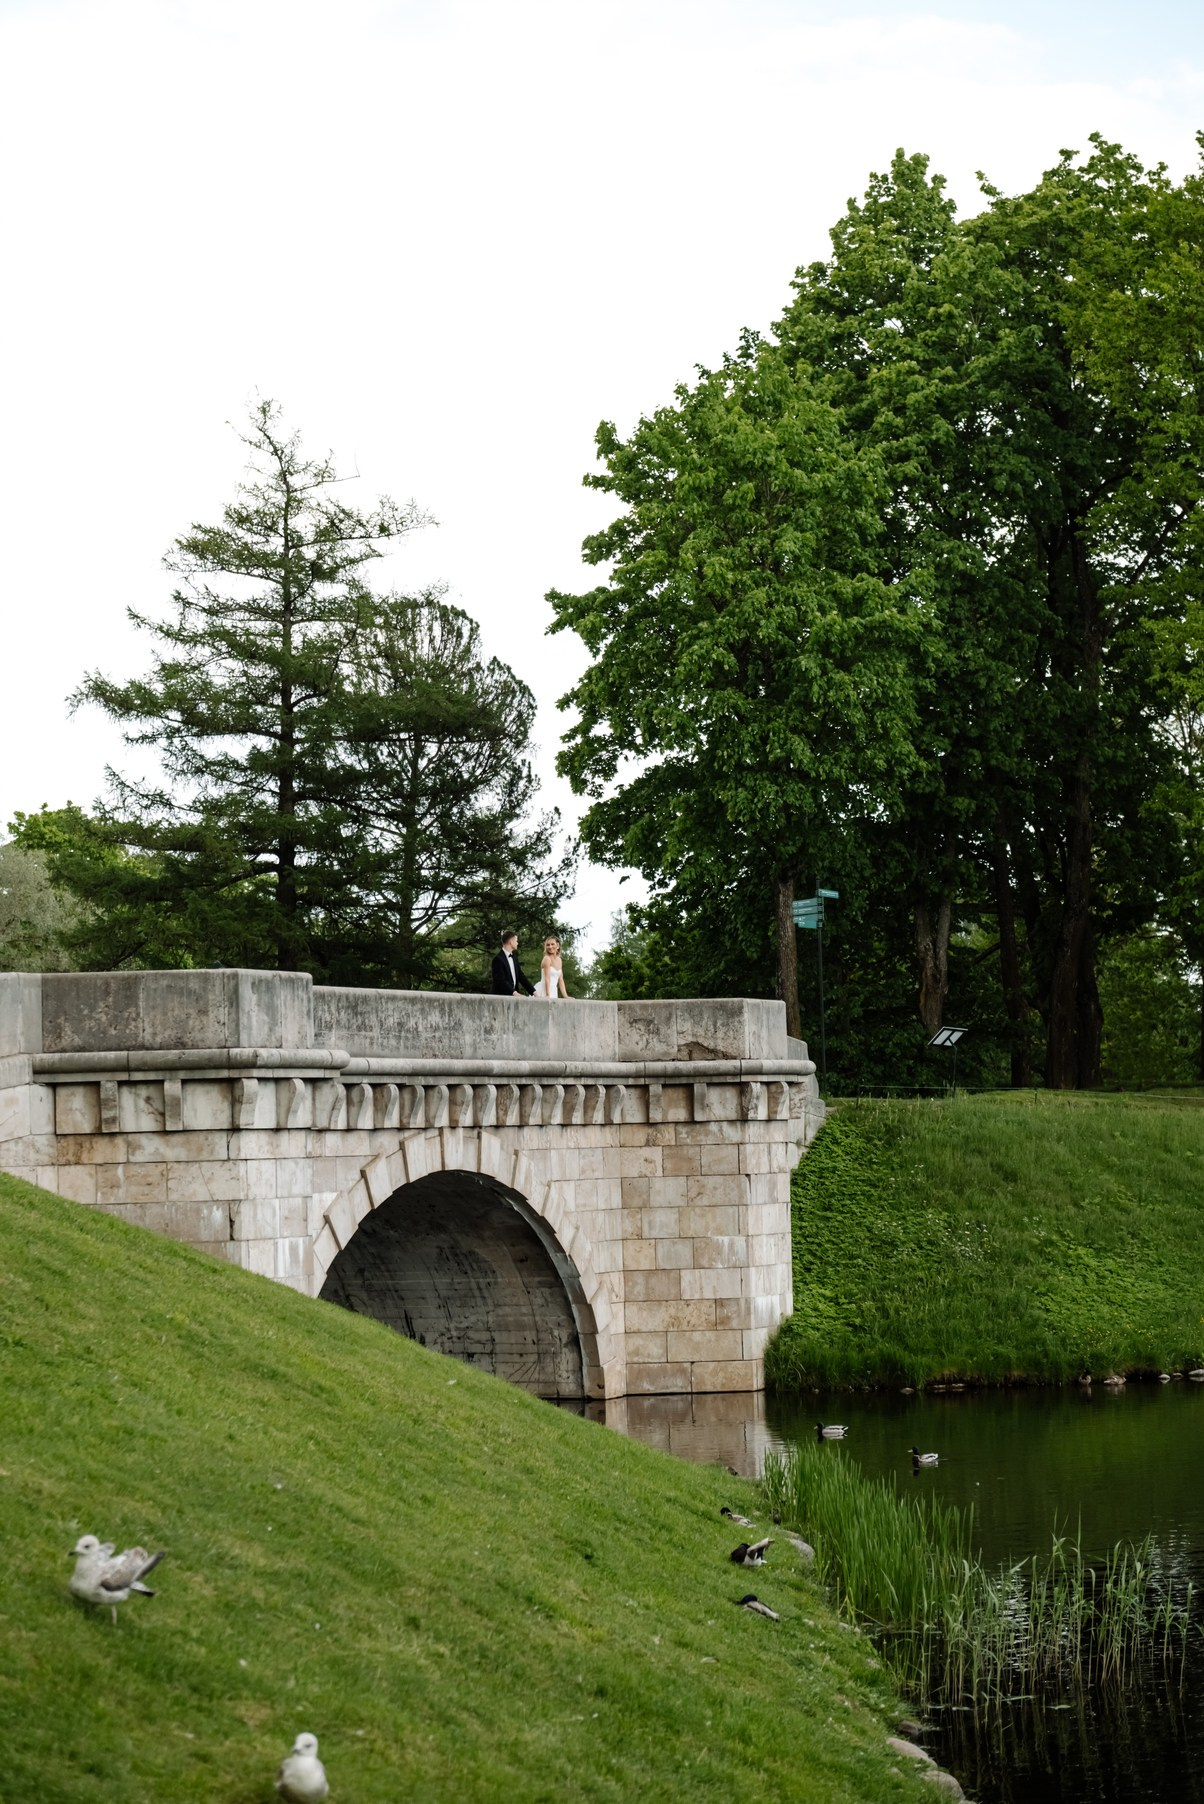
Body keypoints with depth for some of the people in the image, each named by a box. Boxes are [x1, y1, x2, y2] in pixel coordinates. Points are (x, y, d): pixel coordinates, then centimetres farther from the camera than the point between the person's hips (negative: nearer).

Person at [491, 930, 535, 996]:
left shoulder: (514, 957, 13)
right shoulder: (499, 959, -13)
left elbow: (521, 976, 14)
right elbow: (501, 981, -20)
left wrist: (533, 991, 5)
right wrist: (514, 993, -30)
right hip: (501, 996, -8)